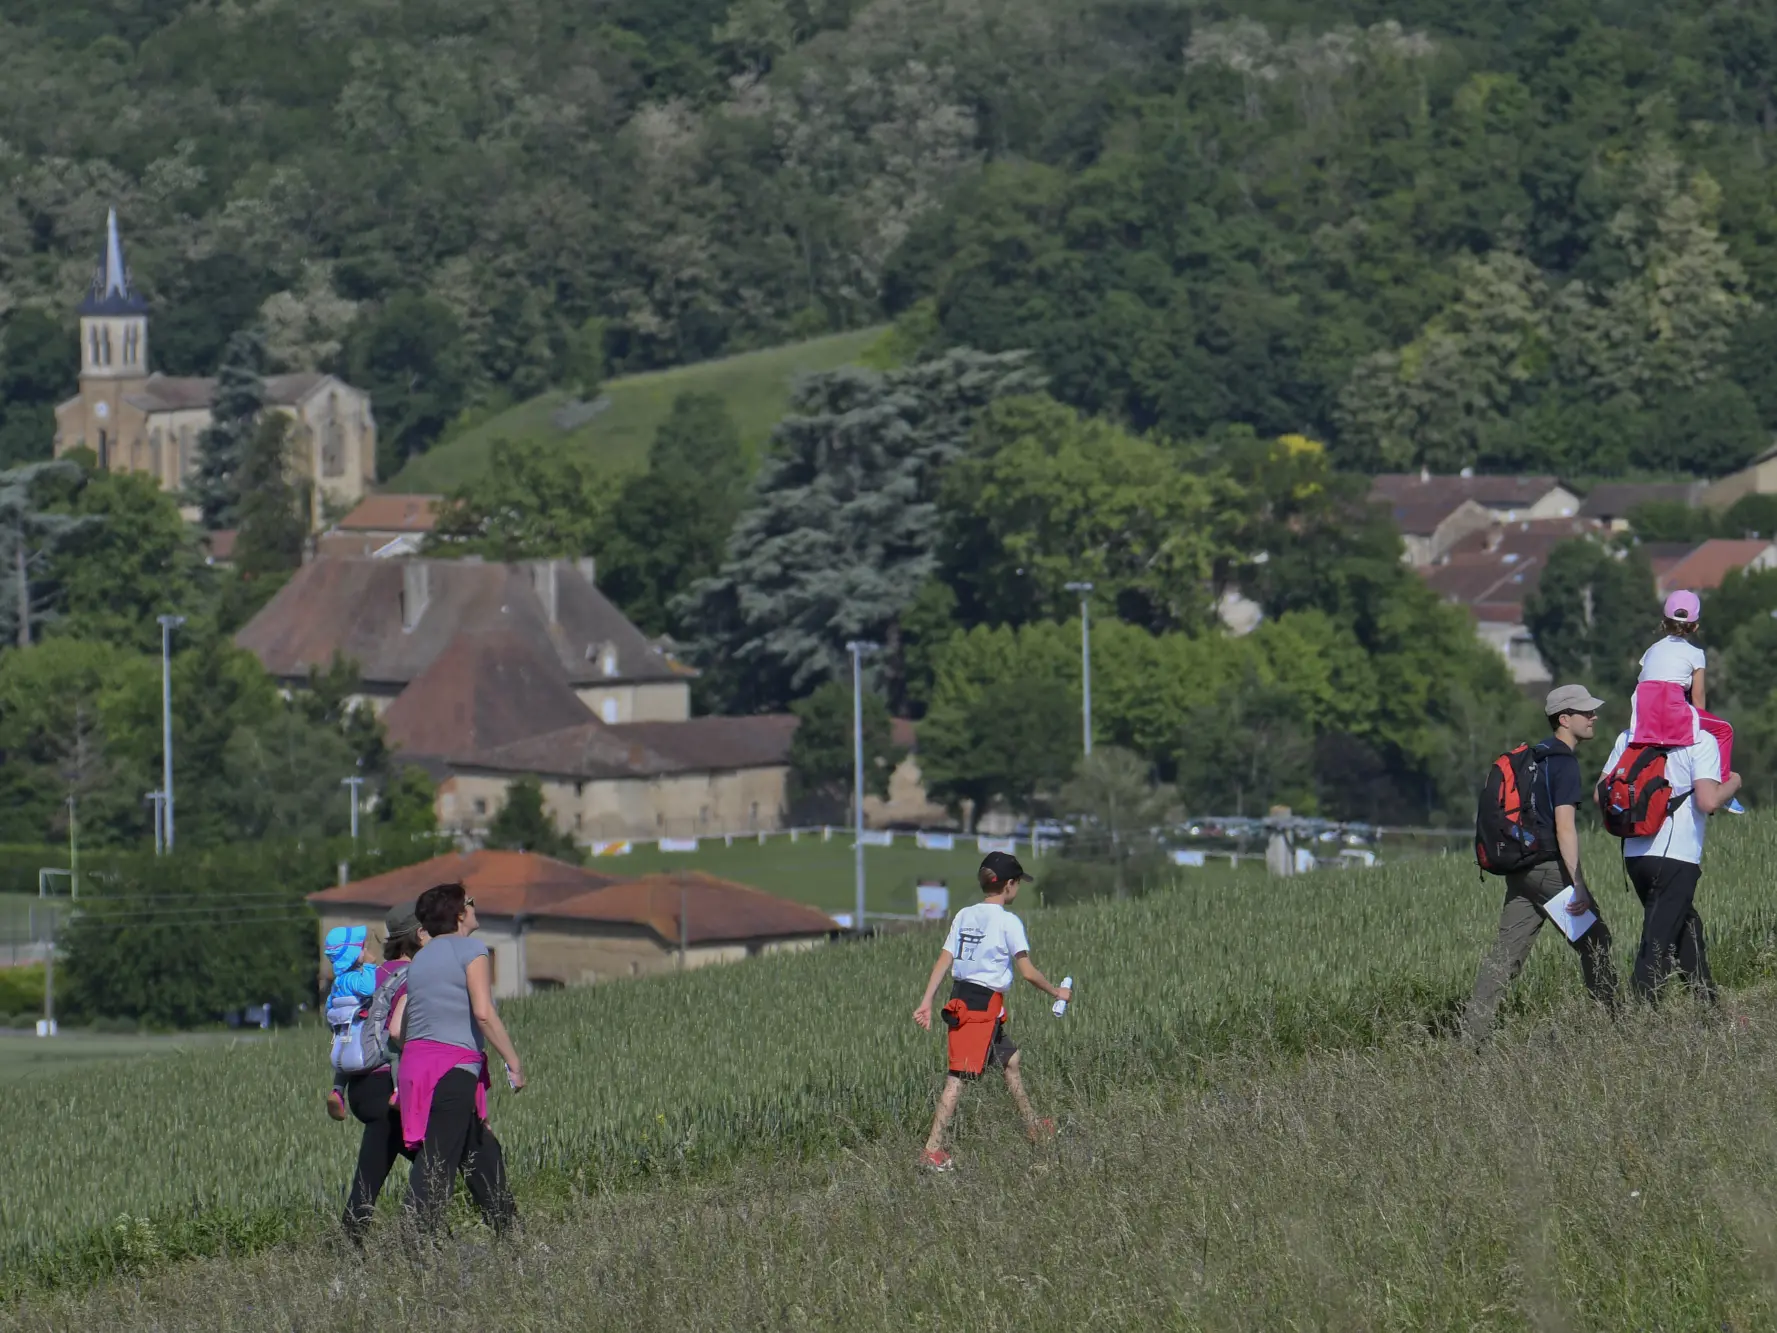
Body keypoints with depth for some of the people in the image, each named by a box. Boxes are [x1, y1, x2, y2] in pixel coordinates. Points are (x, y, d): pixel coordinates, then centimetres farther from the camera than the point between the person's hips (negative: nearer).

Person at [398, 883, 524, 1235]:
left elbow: (399, 1029, 17)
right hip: (454, 1067, -8)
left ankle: (509, 1232, 20)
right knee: (436, 1165, -11)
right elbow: (483, 1012, -15)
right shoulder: (471, 950, -3)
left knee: (484, 1156, 16)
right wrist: (513, 1062, -10)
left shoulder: (419, 959, 20)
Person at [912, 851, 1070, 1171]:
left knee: (1010, 1060, 23)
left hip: (960, 998, 8)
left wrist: (926, 1001, 3)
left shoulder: (963, 916, 9)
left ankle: (1032, 1125, 37)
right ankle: (933, 1148, -14)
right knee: (959, 1076, -10)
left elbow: (944, 961, 5)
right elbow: (1028, 972, -10)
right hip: (985, 1004, -8)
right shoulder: (1008, 922, -10)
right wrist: (1056, 992, 5)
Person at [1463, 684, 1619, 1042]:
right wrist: (1578, 885, -23)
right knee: (1593, 940, 5)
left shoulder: (1534, 756, 16)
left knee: (1508, 949, 3)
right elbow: (1564, 826, -20)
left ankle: (1473, 1030, -4)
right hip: (1550, 866, -8)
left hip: (1519, 866, 8)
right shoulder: (1563, 763, -12)